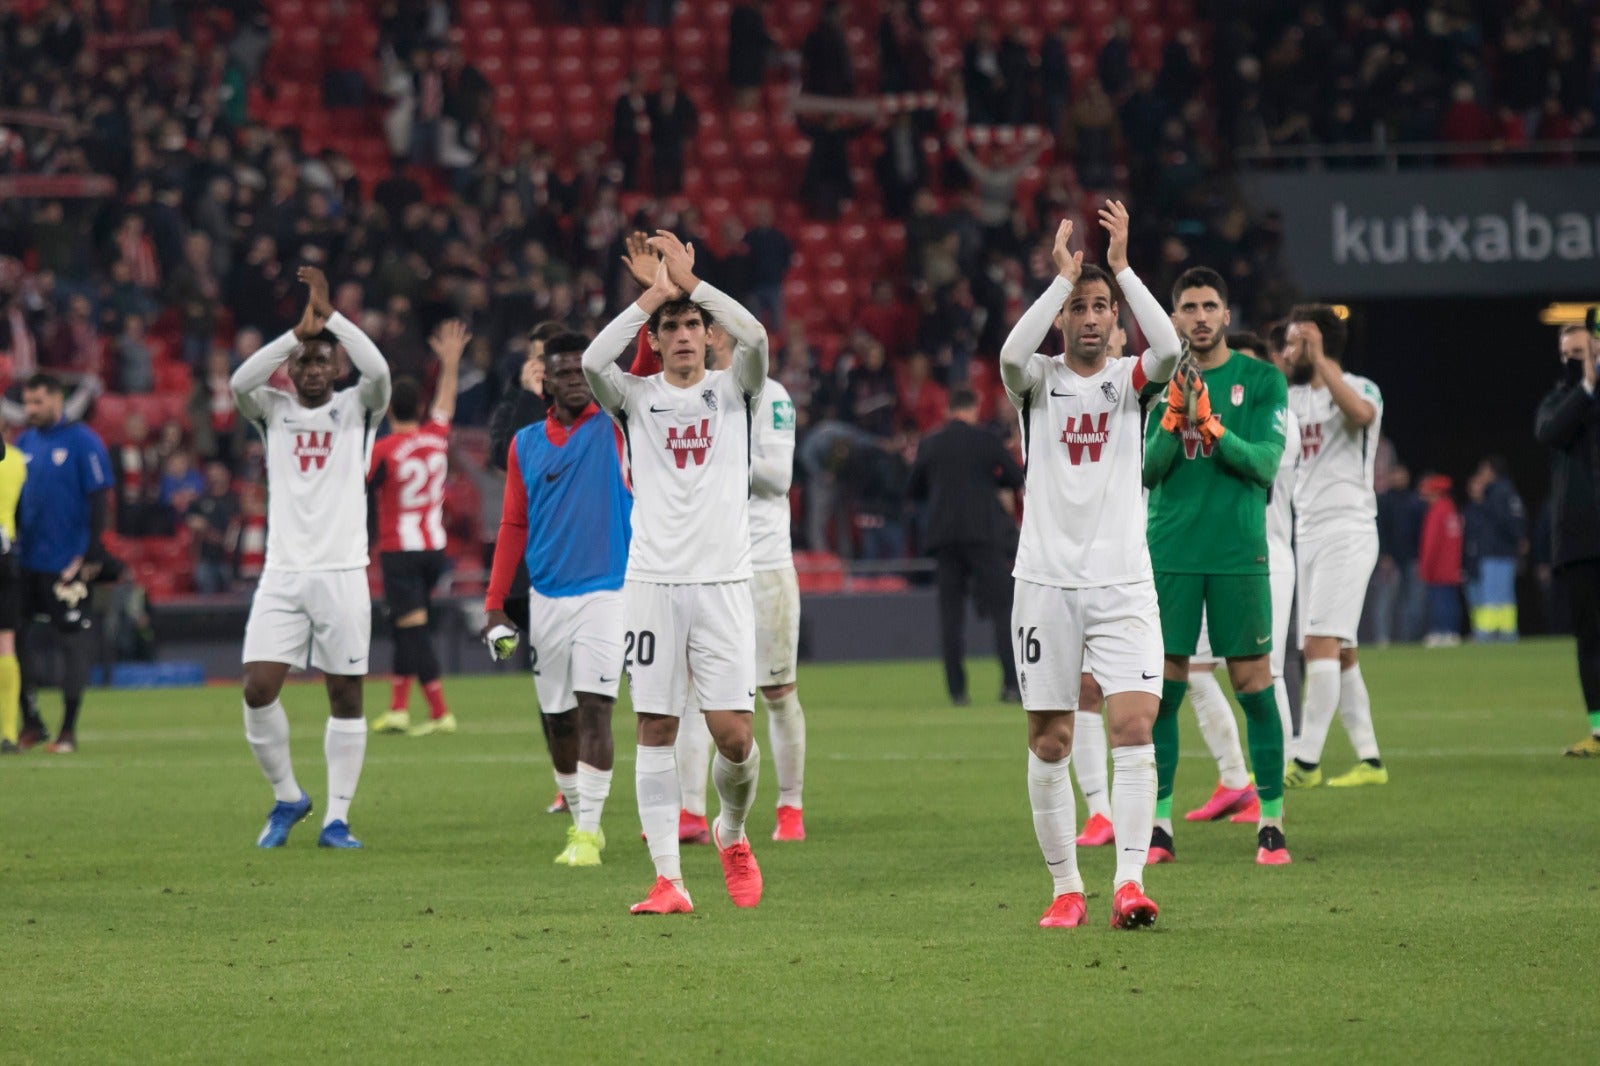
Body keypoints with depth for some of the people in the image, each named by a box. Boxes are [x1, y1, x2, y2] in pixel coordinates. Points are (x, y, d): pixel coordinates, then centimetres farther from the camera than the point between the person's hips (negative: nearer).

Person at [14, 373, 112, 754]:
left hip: (68, 562, -6)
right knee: (15, 634, 5)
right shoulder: (24, 443, 11)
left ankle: (68, 730, 4)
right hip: (26, 561, 6)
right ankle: (30, 721, 17)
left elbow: (99, 498, -9)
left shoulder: (82, 441, -7)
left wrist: (92, 553, -14)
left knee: (73, 640, -1)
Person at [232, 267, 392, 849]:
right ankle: (287, 797, 12)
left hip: (342, 572, -1)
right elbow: (241, 381, -13)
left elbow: (379, 372, -16)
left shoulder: (355, 409, 5)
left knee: (346, 696, 1)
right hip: (282, 574, 1)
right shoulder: (273, 410, 8)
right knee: (258, 691, -8)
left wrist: (330, 315, -18)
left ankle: (336, 817, 8)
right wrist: (298, 331, -19)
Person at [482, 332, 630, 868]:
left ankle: (588, 833, -14)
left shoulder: (616, 428, 1)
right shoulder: (525, 444, 10)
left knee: (594, 709, -14)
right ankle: (580, 821, 24)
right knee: (557, 719, 8)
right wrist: (495, 603, 7)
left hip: (605, 593, -4)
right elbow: (514, 525, 12)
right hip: (546, 598, 4)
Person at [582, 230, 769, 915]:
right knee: (655, 730, -3)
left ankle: (732, 832, 23)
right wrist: (655, 293, -10)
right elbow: (593, 360, -14)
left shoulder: (733, 390, 8)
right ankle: (668, 879, -1)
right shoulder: (636, 397, 7)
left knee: (733, 734, -6)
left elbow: (755, 338, -13)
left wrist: (691, 280, -10)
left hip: (723, 583, 0)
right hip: (652, 582, 0)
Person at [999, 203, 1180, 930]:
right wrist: (1062, 276, -20)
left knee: (1134, 727, -14)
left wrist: (1121, 266, -18)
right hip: (1047, 582, 0)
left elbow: (1168, 348, -16)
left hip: (1122, 582, 0)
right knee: (1049, 743, 2)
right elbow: (1011, 354, -19)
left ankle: (1129, 883, -18)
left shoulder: (1129, 380, 7)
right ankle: (1065, 888, 12)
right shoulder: (1038, 381, 5)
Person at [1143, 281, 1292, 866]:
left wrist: (1210, 424, -20)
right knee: (1162, 689, 0)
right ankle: (1158, 824, 6)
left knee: (1253, 684, -2)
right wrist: (1174, 417, -15)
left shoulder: (1262, 380, 3)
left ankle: (1271, 823, 2)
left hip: (1238, 552, -2)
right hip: (1170, 554, 2)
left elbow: (1265, 463, -7)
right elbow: (1148, 471, 2)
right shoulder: (1162, 384, 10)